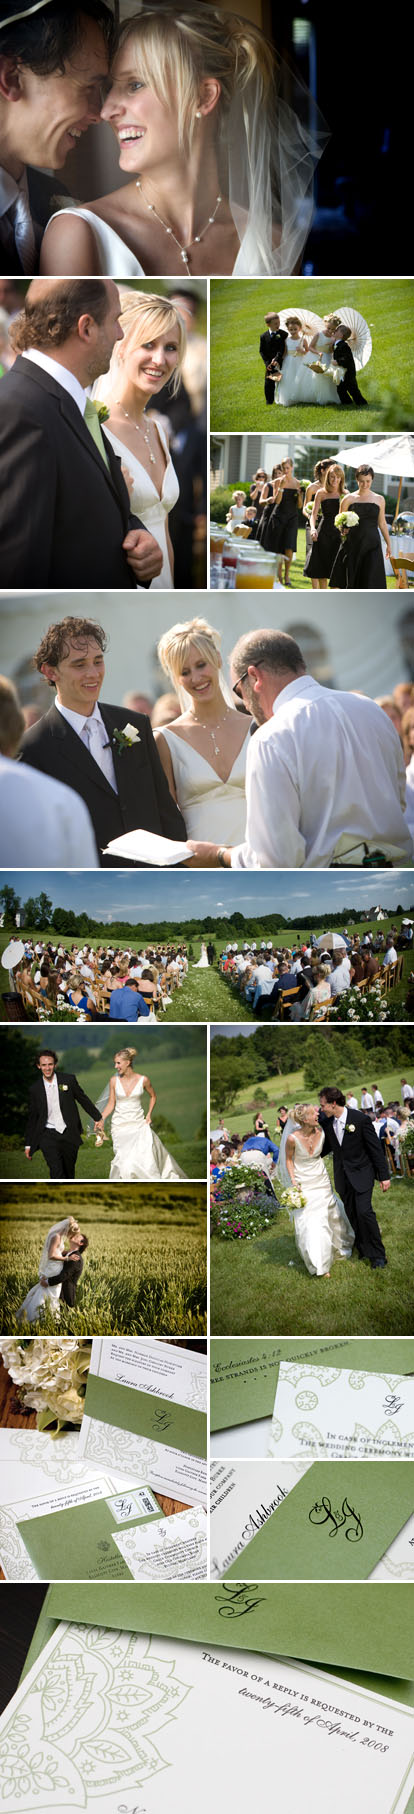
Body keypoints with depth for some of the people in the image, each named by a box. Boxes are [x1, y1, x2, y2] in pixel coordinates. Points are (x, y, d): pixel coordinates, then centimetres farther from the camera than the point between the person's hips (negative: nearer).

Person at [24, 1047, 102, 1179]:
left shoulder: (69, 1079, -1)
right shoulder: (34, 1089, 2)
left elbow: (83, 1099, 10)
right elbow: (32, 1118, 8)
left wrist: (97, 1118, 10)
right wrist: (28, 1144, 10)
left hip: (69, 1133, 1)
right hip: (48, 1136, -1)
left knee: (69, 1172, 11)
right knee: (56, 1173, -15)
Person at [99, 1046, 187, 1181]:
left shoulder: (143, 1080, -4)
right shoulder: (114, 1080, -2)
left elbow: (153, 1096, 14)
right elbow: (111, 1104, 2)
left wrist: (149, 1114, 4)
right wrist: (101, 1119, -11)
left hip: (139, 1123, 0)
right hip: (120, 1125, 0)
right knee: (124, 1158, -8)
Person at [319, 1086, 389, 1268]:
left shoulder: (360, 1119, -16)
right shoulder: (326, 1123, -2)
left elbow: (375, 1148, -11)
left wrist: (384, 1176, -10)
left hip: (361, 1173, -5)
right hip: (343, 1176, 5)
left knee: (364, 1212, -13)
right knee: (352, 1214, 9)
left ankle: (378, 1255, -2)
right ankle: (363, 1250, 23)